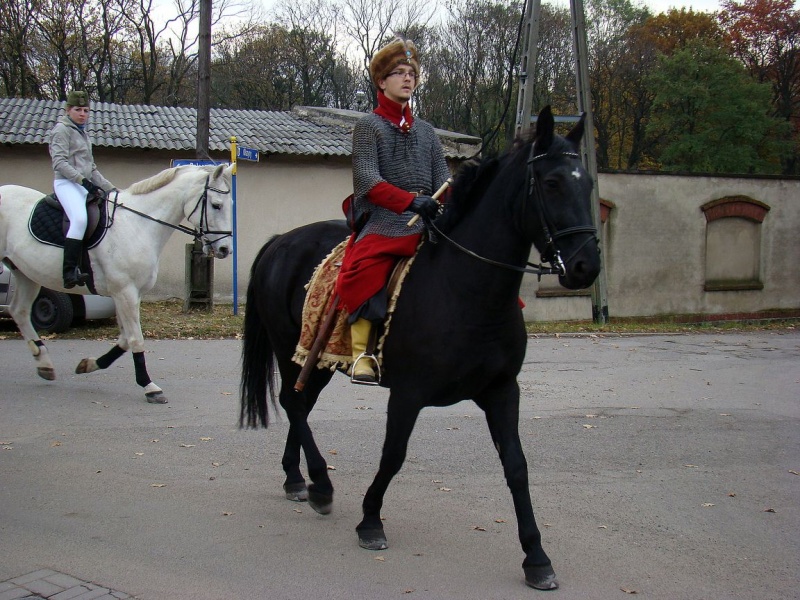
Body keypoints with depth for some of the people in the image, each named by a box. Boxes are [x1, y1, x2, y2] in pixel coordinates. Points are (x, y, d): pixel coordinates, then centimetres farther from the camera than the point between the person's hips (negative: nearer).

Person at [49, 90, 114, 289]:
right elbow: (60, 162, -12)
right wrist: (83, 180, -22)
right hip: (67, 183, -9)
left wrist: (111, 189, 17)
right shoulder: (62, 129, 1)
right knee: (79, 219, -32)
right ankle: (69, 272, -36)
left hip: (85, 186, 9)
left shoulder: (82, 133, 25)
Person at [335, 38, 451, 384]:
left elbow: (443, 180, 16)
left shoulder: (426, 131, 24)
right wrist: (411, 200, -22)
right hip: (383, 222, -5)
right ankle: (361, 353, -27)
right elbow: (368, 180, -7)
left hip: (428, 224, 5)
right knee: (362, 273, -34)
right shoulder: (369, 126, 8)